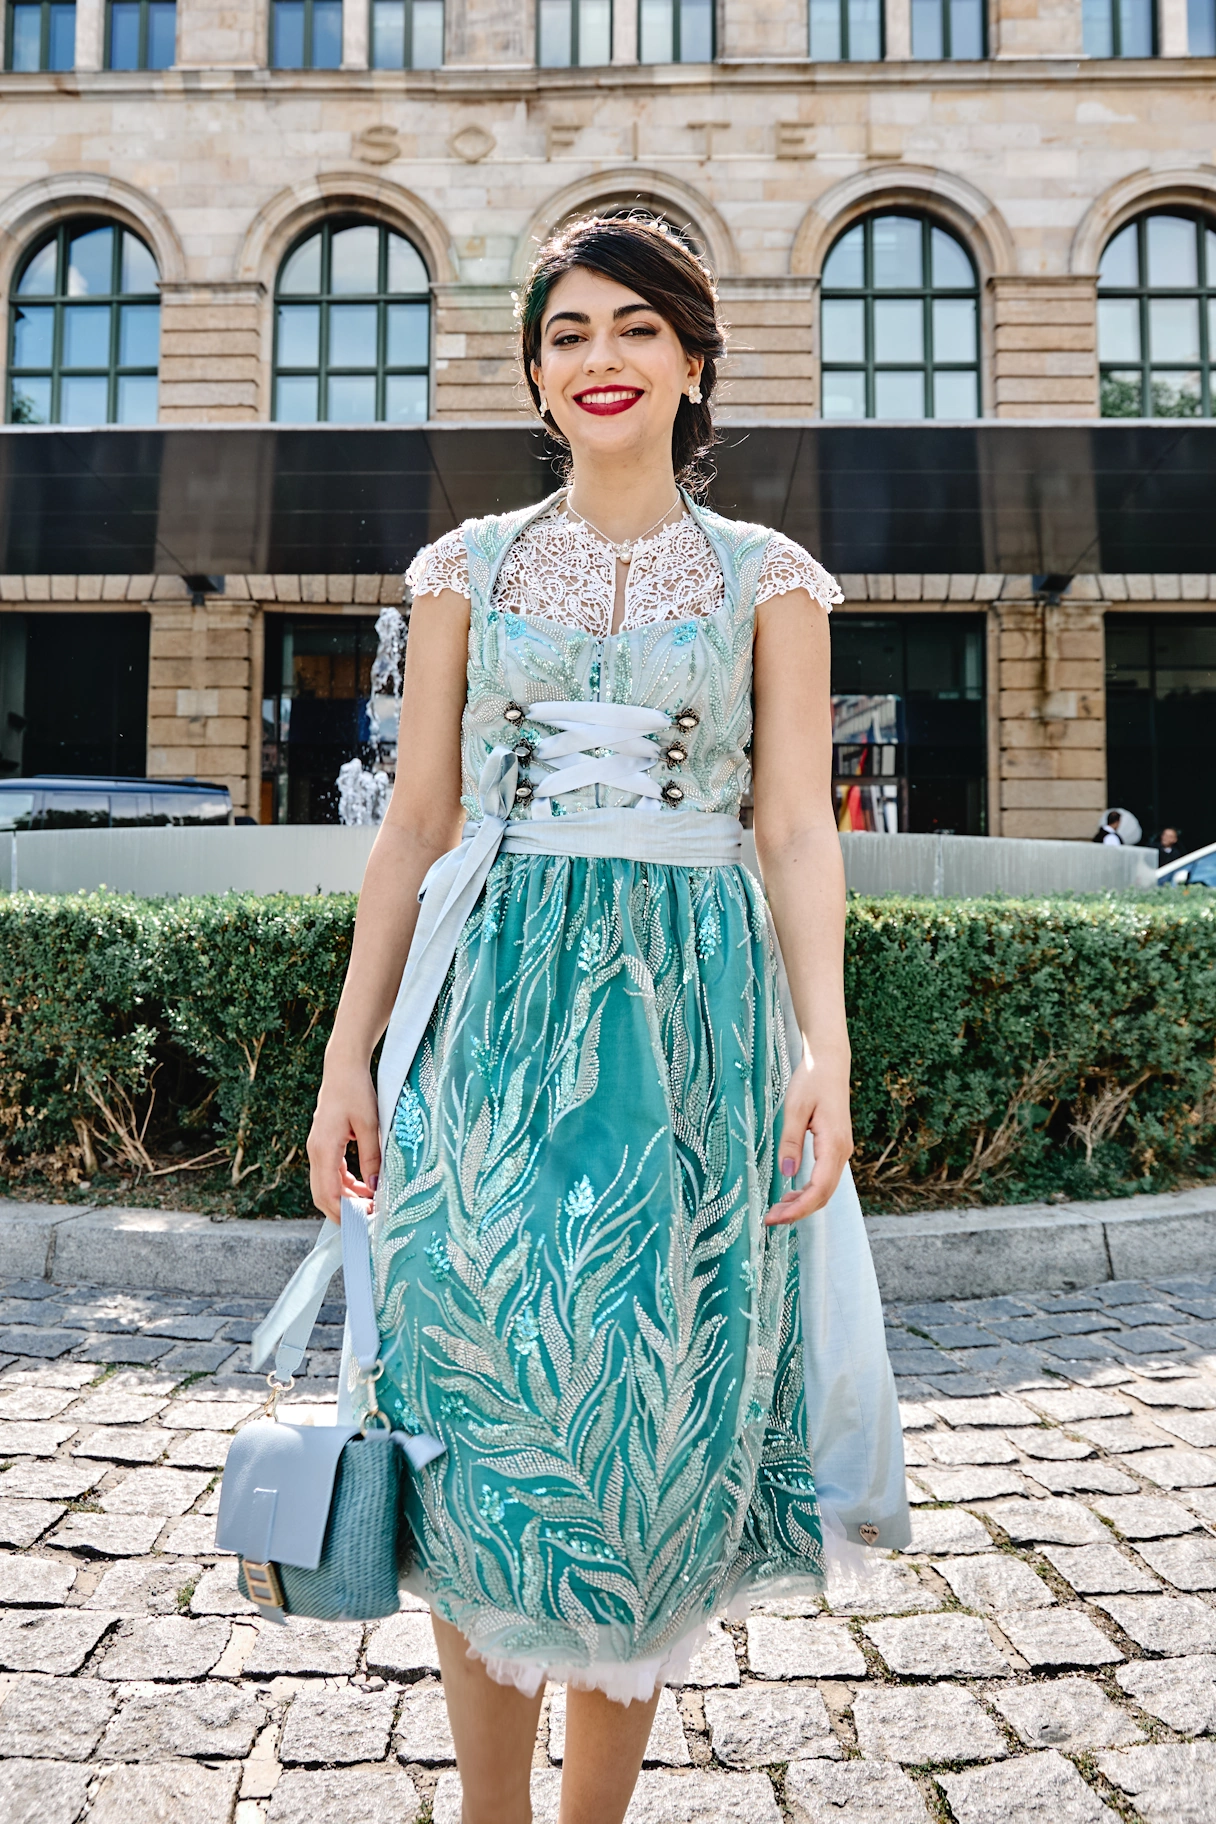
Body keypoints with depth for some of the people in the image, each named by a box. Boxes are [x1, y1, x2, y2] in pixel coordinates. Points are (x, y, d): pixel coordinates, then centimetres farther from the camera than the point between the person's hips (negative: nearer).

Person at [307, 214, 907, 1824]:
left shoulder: (767, 579, 9)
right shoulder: (469, 569, 11)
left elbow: (798, 824, 1)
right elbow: (418, 822, 7)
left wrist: (824, 1042, -13)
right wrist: (352, 1050, 2)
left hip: (693, 1017, 0)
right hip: (493, 1012, 1)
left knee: (654, 1427, 6)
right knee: (489, 1430, 4)